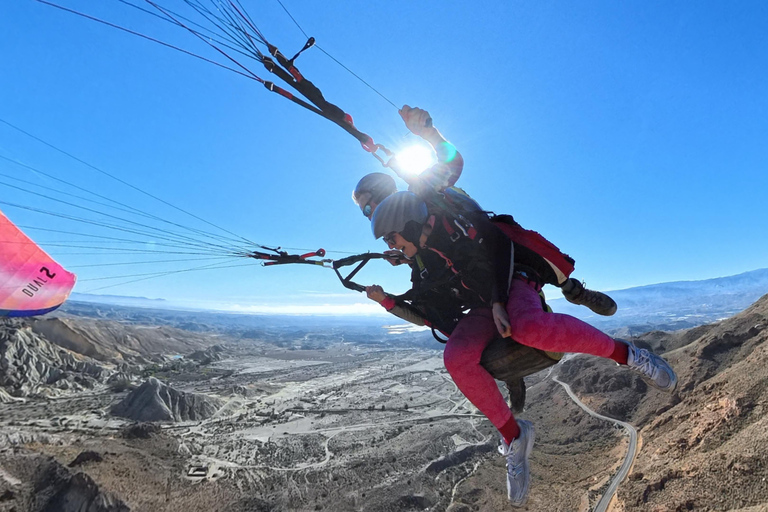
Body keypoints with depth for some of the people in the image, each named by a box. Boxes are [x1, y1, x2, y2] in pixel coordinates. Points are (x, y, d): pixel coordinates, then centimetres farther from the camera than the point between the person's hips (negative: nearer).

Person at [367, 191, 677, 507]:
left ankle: (624, 354, -15)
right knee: (456, 358, -26)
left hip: (512, 283, -4)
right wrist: (386, 300, 9)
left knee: (529, 328, -40)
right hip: (483, 309, 5)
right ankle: (513, 435, -9)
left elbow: (499, 245, -13)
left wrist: (498, 302, -20)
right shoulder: (422, 257, 8)